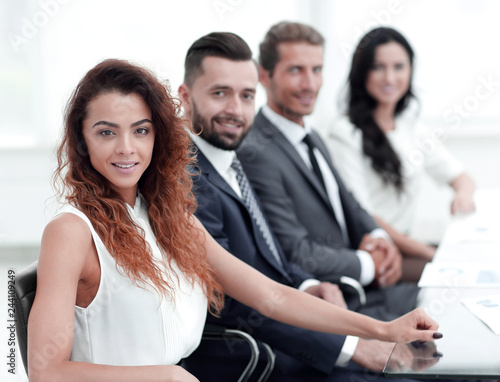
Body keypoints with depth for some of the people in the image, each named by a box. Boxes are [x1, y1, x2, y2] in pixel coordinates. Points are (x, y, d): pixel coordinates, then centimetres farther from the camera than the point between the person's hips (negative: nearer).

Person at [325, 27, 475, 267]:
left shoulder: (412, 129, 14)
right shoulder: (344, 134, -10)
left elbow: (460, 177, 20)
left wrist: (464, 194, -5)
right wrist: (432, 254, -17)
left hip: (405, 246, 7)